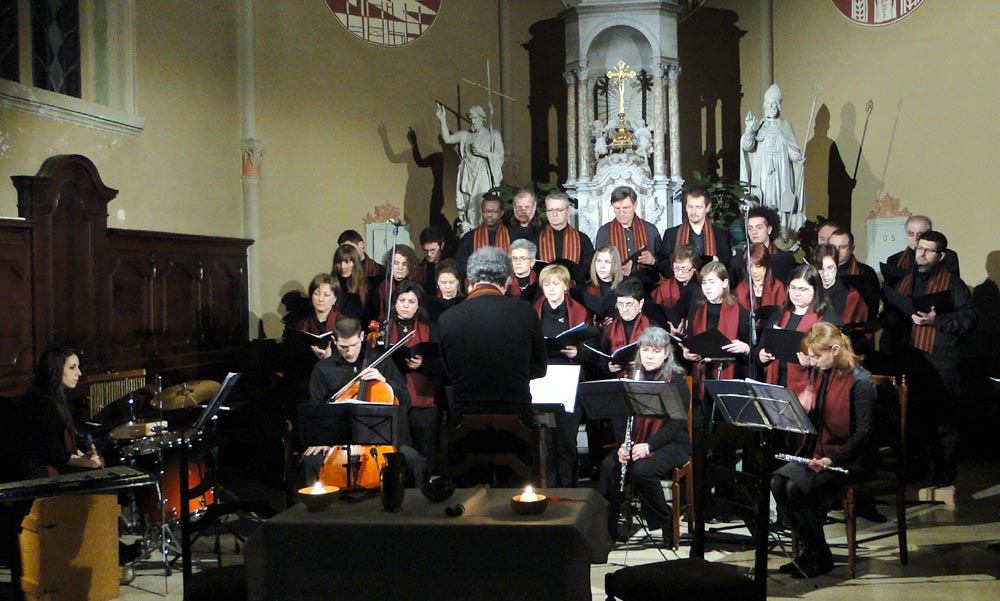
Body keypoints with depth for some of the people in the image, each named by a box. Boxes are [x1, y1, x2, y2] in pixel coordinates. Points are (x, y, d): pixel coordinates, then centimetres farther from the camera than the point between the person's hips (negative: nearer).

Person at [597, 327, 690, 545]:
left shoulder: (676, 379, -6)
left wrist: (648, 446, -26)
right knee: (609, 465, -22)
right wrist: (623, 444, -12)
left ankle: (665, 524, -10)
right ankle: (605, 525, -13)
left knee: (641, 470, -31)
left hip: (672, 443, -5)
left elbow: (675, 423, -14)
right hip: (637, 441, 5)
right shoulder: (635, 378, 9)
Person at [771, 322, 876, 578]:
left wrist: (833, 459, -27)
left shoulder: (860, 380, -13)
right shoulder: (817, 374, 10)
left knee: (796, 486, -27)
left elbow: (864, 432, -17)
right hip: (818, 453, 7)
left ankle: (819, 556, -9)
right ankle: (807, 549, -6)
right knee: (777, 481, -18)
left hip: (849, 459, -7)